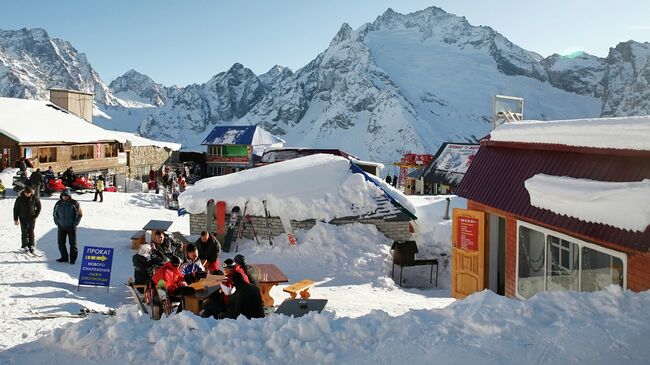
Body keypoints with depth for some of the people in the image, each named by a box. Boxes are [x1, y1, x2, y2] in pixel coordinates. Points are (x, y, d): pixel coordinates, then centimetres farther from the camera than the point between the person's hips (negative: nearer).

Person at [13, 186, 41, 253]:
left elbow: (39, 206, 6)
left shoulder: (35, 197, -7)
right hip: (23, 218, 0)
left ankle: (31, 246, 3)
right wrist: (15, 219, -2)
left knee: (31, 232, -1)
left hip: (31, 217, 0)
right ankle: (25, 246, 6)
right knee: (24, 232, -1)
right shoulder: (20, 198, -8)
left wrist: (36, 215, -1)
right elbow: (16, 209, -1)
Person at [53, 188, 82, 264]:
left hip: (71, 227, -4)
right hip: (61, 226, 4)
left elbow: (80, 214, -2)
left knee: (72, 243, 0)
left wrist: (75, 223, -6)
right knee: (61, 242, 7)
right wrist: (57, 222, 6)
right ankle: (64, 257, 19)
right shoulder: (58, 204, 5)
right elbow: (55, 214, 17)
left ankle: (73, 258, 6)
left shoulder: (74, 203, -7)